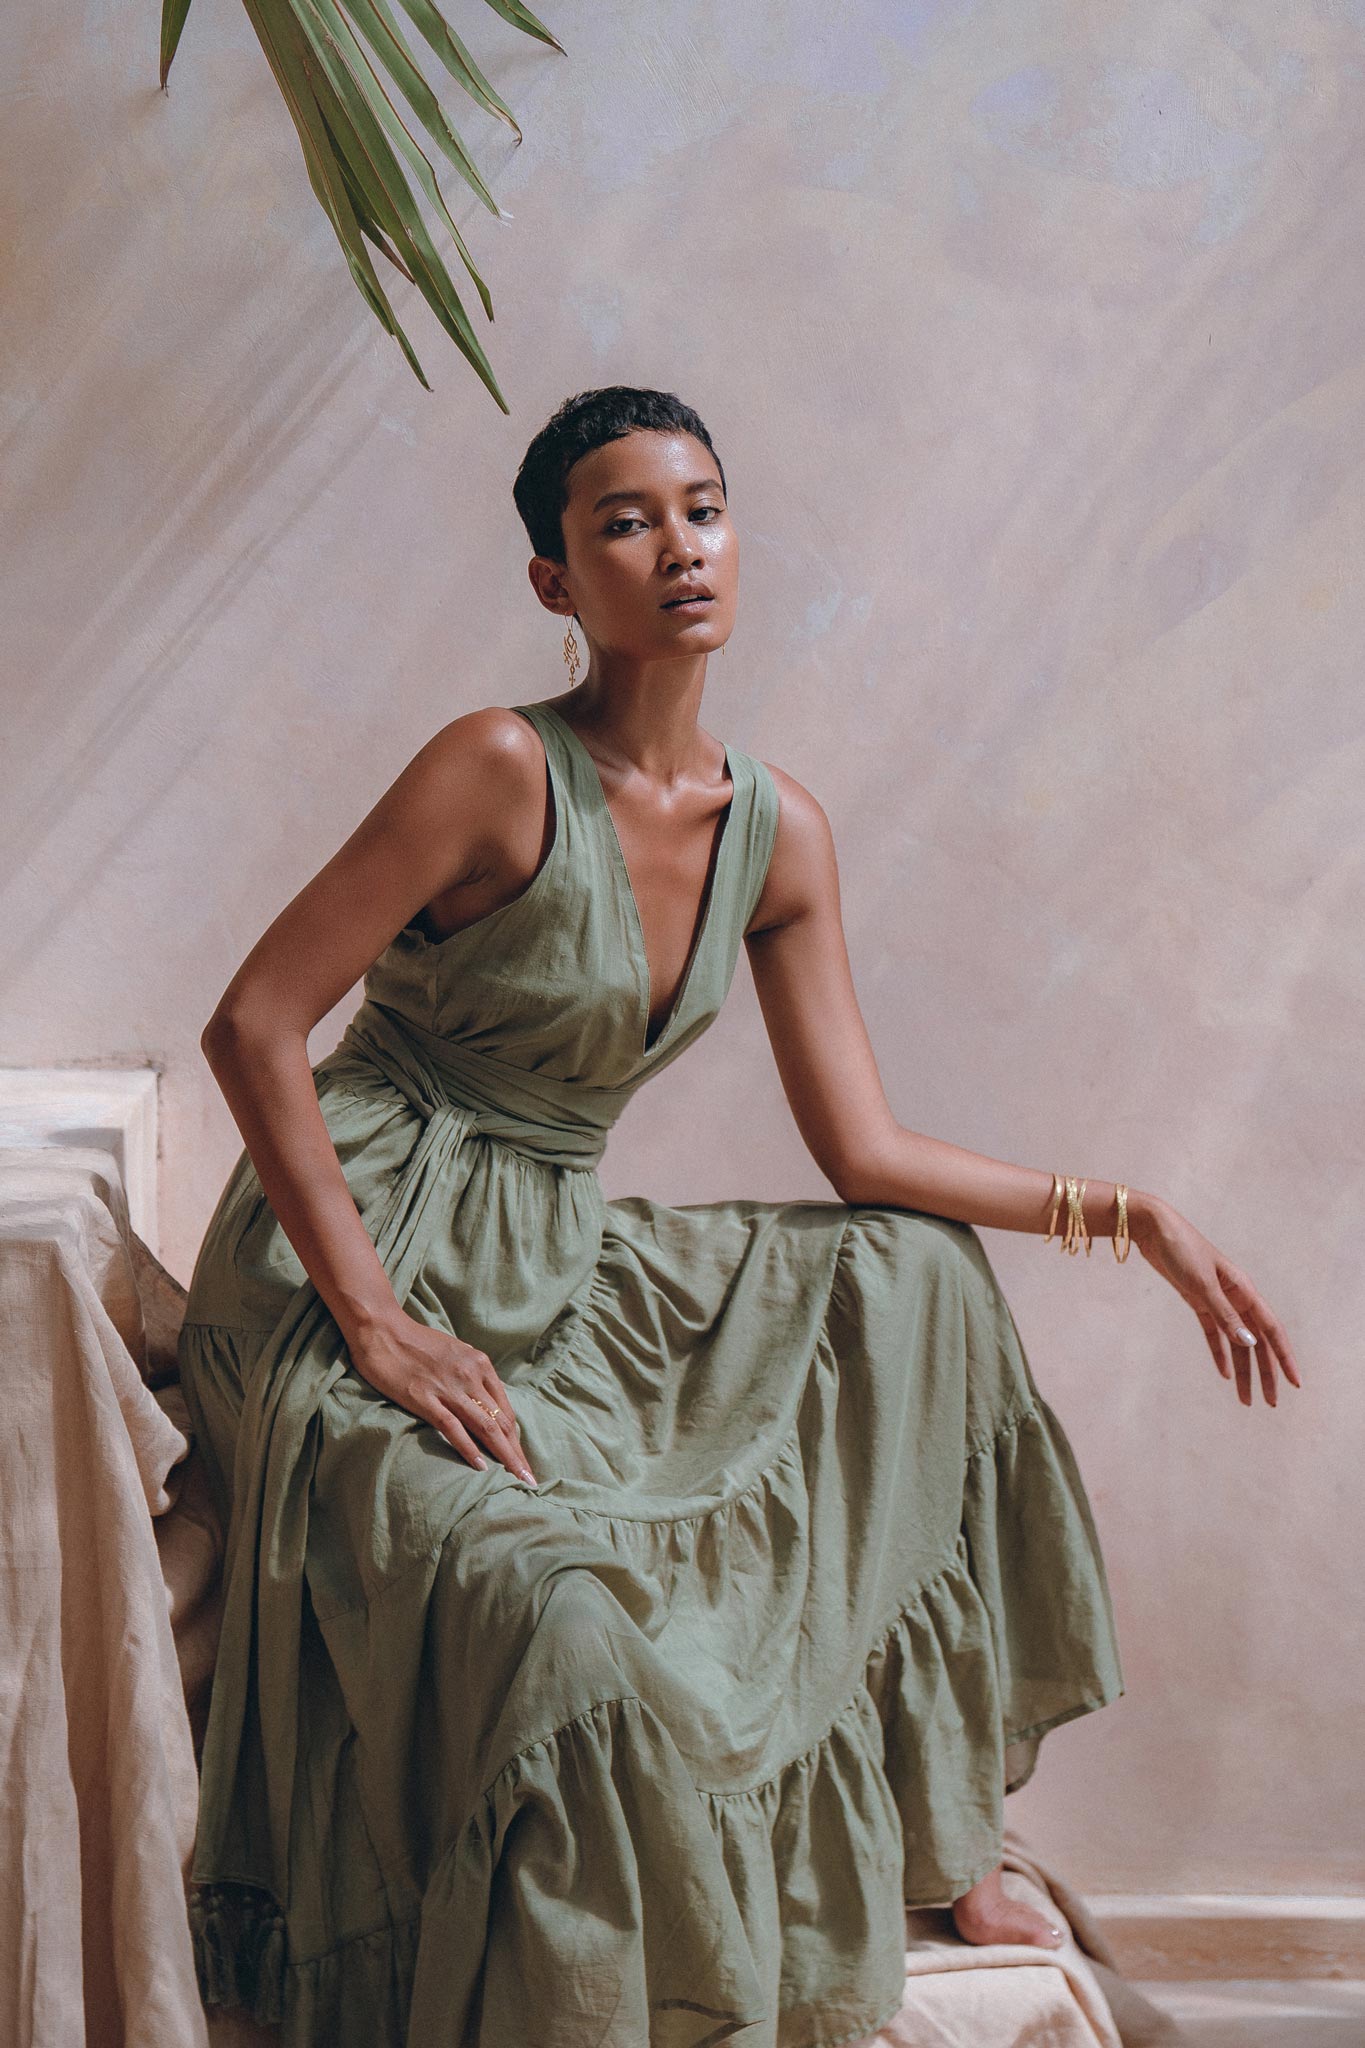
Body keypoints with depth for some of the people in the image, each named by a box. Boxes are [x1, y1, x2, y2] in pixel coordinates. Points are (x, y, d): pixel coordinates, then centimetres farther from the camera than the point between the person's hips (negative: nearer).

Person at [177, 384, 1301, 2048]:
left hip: (558, 1268, 8)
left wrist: (1113, 1211, 0)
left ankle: (925, 1836, 11)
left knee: (915, 1277, 4)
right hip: (361, 1261, -7)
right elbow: (254, 1026, -18)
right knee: (566, 1621, -31)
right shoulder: (503, 771, -16)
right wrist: (375, 1324, -22)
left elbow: (863, 1151, 6)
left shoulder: (778, 833, 4)